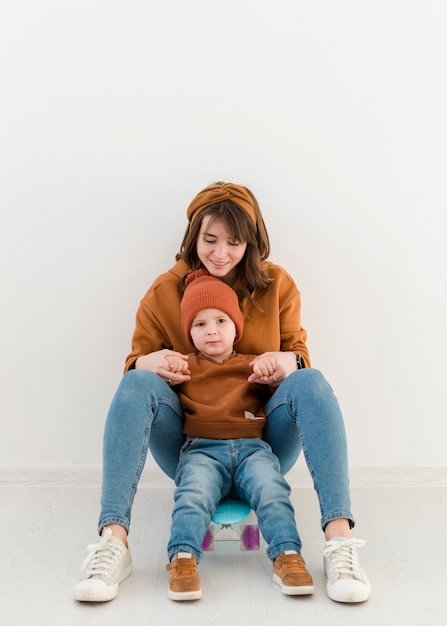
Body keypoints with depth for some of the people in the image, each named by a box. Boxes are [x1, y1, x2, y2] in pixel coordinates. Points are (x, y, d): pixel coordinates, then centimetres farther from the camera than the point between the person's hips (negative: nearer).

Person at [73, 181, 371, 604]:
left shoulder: (277, 285, 3)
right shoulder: (164, 291, 2)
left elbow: (297, 350, 9)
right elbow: (136, 360, 7)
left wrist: (290, 361, -17)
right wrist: (146, 363, -19)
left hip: (261, 446, 0)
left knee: (310, 382, -26)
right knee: (137, 384, -26)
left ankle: (339, 539, -36)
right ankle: (113, 542, -37)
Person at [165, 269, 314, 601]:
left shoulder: (253, 366, 22)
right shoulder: (185, 367, 20)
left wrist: (271, 369, -3)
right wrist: (164, 365, -4)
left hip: (251, 447, 1)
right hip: (202, 449, -1)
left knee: (271, 487, -27)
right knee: (194, 492, -31)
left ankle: (288, 555, -29)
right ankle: (183, 558, -36)